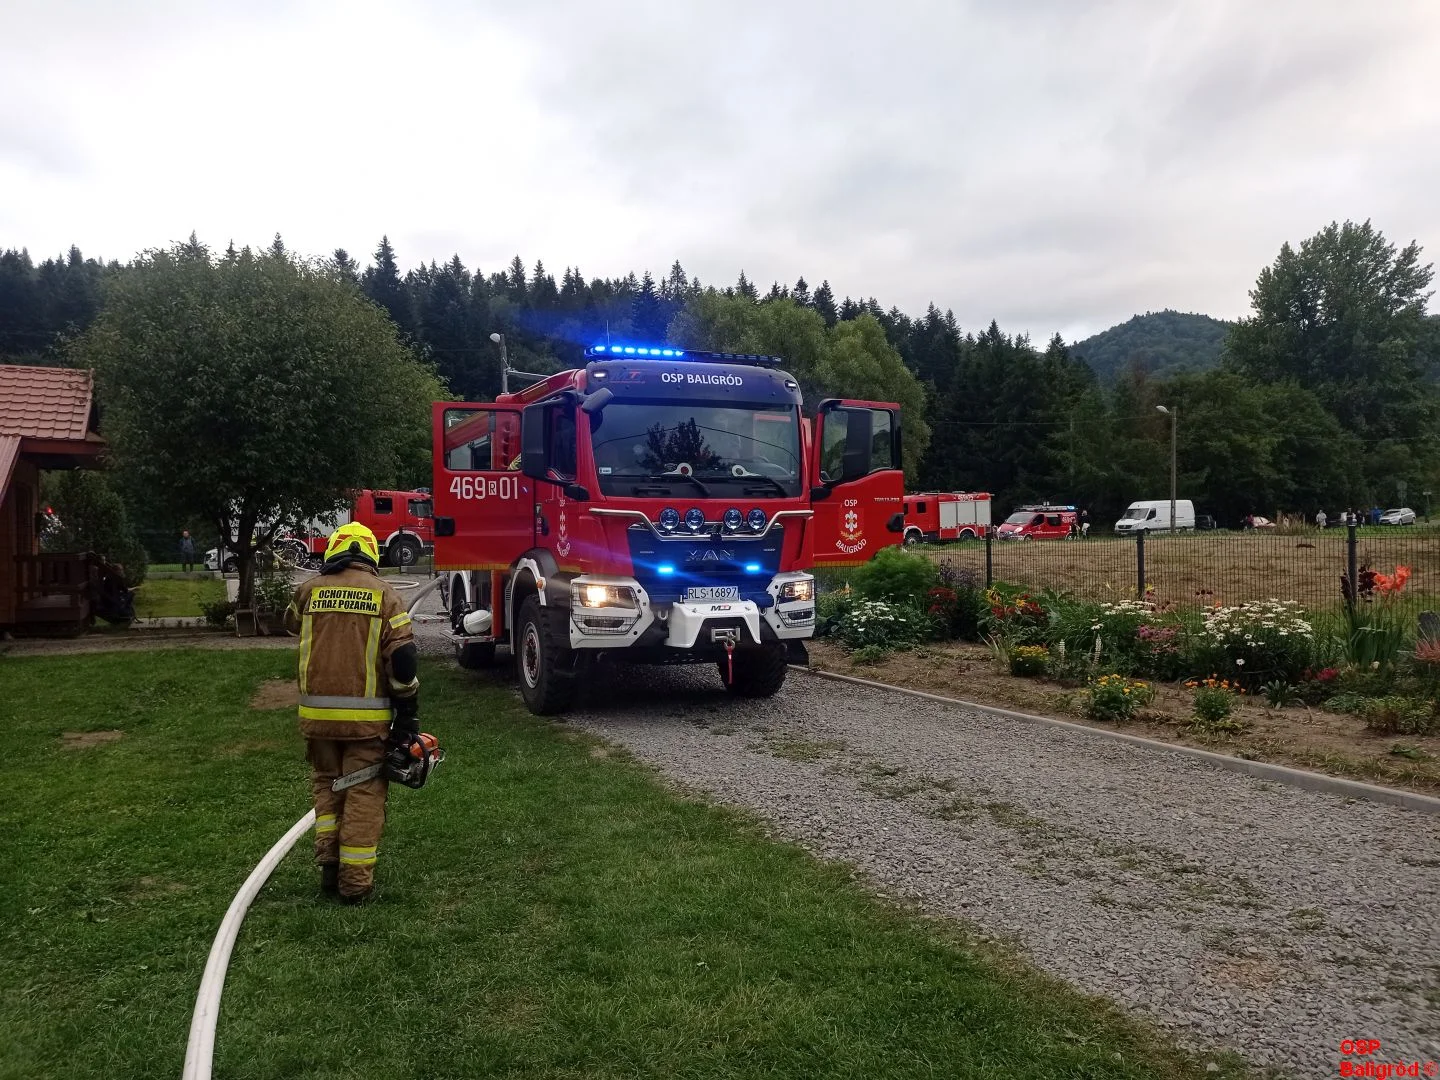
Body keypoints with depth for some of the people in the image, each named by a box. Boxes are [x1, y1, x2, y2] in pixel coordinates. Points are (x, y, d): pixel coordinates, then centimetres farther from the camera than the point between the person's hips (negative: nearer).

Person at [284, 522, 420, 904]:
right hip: (367, 717, -2)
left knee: (326, 783, 22)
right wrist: (408, 713, -2)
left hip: (317, 713, 3)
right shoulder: (383, 593, -3)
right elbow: (402, 656, -9)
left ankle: (329, 862, 16)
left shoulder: (309, 590, 4)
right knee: (364, 794, 6)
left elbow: (292, 621, 28)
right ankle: (355, 883, 9)